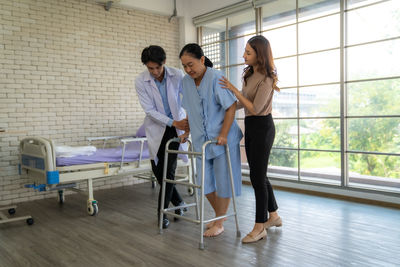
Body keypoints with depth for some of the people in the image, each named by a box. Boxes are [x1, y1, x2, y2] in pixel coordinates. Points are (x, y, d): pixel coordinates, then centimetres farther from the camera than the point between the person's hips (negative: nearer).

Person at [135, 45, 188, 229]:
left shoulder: (177, 75, -12)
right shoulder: (140, 81, -13)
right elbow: (150, 110, -15)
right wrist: (173, 122, -22)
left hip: (177, 126, -1)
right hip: (156, 128, 2)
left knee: (168, 170, -6)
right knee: (157, 169, 4)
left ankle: (163, 213, 7)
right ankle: (178, 202, 27)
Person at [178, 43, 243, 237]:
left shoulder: (215, 78, -16)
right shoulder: (186, 82, 6)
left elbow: (231, 106, -16)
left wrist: (223, 135, -21)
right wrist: (187, 131, 19)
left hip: (223, 139, -6)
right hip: (201, 140, 7)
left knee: (223, 181, 4)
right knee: (205, 182, 11)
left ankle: (219, 223, 19)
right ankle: (219, 214, 34)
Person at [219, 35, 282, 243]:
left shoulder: (266, 78, -17)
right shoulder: (250, 74, 11)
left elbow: (255, 108, -21)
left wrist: (234, 90, -19)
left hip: (262, 127, -9)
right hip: (251, 126, 9)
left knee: (257, 177, -4)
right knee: (258, 174, 15)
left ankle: (260, 227, 8)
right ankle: (273, 216, 31)